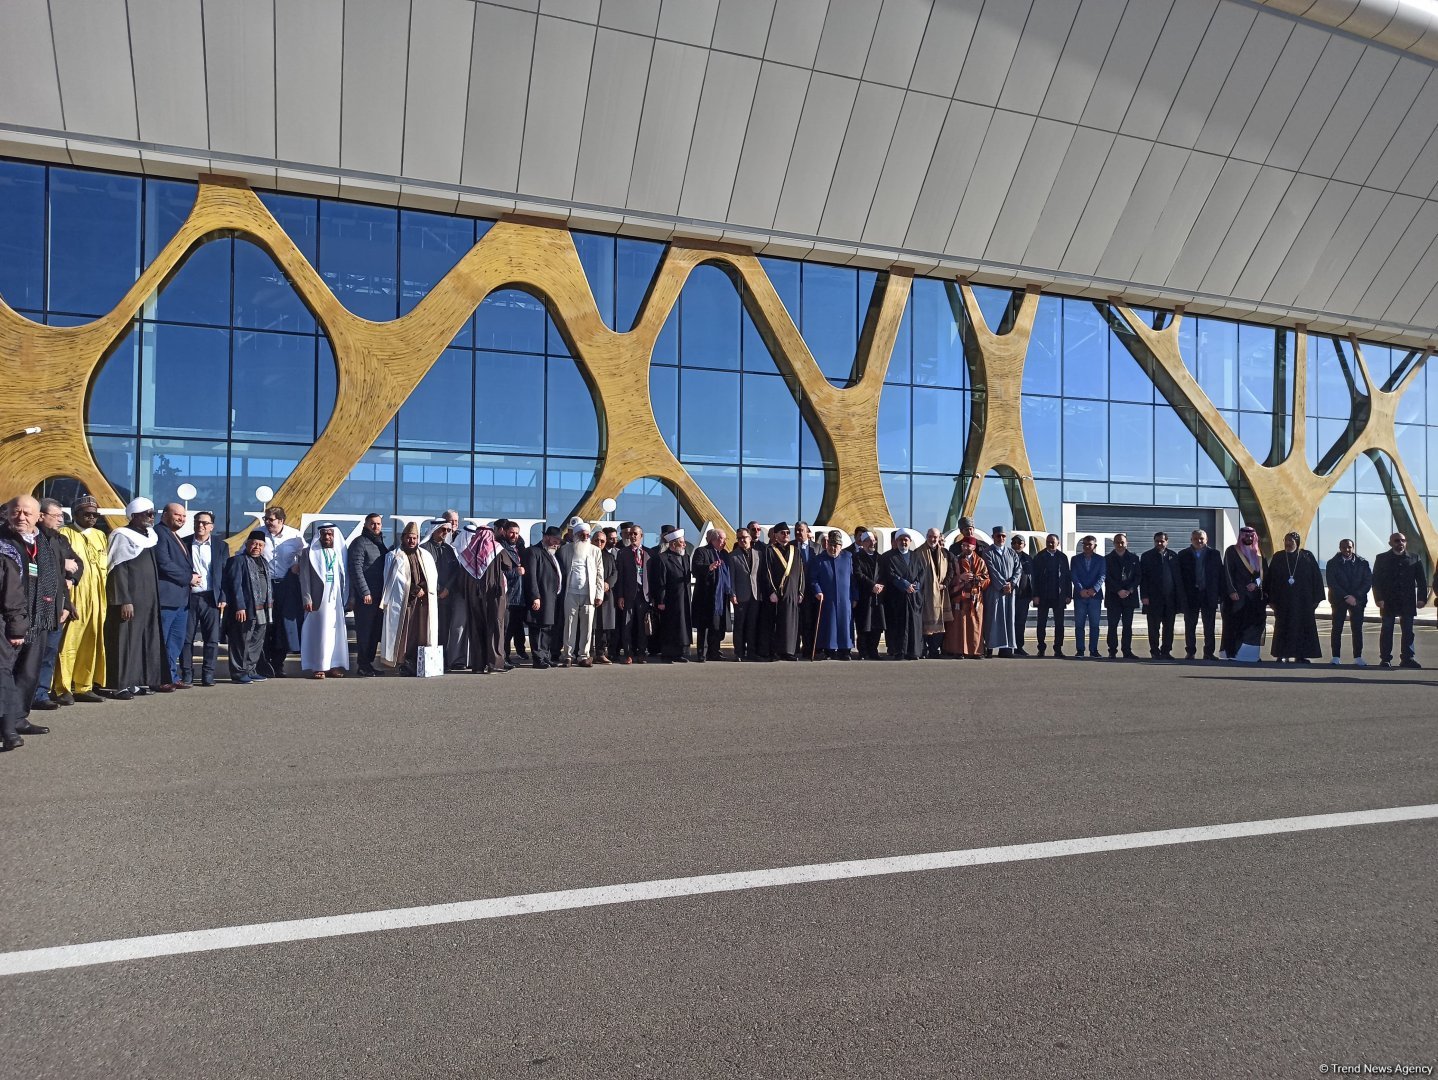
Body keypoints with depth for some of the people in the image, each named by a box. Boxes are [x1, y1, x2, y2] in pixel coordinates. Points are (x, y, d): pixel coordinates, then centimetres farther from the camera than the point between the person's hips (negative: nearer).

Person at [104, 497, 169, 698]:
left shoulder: (150, 536, 14)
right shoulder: (122, 536, -8)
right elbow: (118, 570, -14)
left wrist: (155, 597, 14)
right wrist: (124, 601, -20)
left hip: (149, 598, 8)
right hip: (130, 599, -8)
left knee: (150, 639, 9)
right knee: (126, 639, -5)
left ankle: (149, 679, 16)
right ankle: (123, 685, -3)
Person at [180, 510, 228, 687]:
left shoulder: (220, 546, 7)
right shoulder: (184, 543, 6)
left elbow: (226, 574, 5)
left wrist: (223, 598, -2)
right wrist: (188, 579, -9)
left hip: (211, 598, 0)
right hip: (188, 597, 0)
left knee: (211, 639, 1)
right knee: (186, 638, 2)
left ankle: (208, 674, 8)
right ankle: (187, 674, 10)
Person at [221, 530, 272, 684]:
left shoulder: (264, 563, 19)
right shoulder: (238, 561, -5)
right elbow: (235, 585, -11)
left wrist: (270, 603, 13)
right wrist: (239, 607, -17)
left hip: (262, 611, 8)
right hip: (245, 610, -8)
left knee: (257, 643, 11)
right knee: (242, 642, -3)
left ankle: (250, 671, 20)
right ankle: (239, 673, 3)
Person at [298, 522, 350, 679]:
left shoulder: (340, 553, 12)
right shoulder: (311, 553, 3)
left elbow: (345, 577, 14)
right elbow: (305, 577, -2)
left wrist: (346, 598, 7)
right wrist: (307, 599, -11)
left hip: (336, 599, 3)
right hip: (318, 599, -3)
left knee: (335, 631, 2)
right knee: (318, 631, -3)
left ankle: (333, 666, 7)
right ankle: (317, 667, -1)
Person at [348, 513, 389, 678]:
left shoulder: (381, 543, 17)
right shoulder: (360, 543, -7)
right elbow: (356, 570, -14)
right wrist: (365, 592, -17)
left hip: (379, 595, 8)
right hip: (365, 596, -8)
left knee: (375, 631, 10)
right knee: (364, 631, -3)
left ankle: (369, 662, 18)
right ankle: (362, 666, 3)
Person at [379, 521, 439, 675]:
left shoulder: (425, 556, 19)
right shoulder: (394, 556, 5)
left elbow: (433, 576, 12)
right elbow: (398, 579, -6)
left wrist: (423, 589, -5)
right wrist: (414, 590, -11)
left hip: (423, 601, 4)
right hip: (402, 601, -4)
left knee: (421, 632, 0)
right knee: (404, 632, -7)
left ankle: (419, 662, 2)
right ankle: (402, 663, -5)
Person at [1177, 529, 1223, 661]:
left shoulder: (1214, 554, 7)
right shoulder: (1183, 555, 5)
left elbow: (1220, 574, 5)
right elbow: (1179, 576, 1)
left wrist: (1220, 594, -2)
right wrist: (1182, 595, -7)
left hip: (1209, 595, 0)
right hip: (1190, 595, 0)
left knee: (1209, 626, 3)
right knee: (1190, 625, 4)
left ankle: (1209, 652, 9)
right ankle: (1190, 652, 10)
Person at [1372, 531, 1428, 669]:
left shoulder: (1414, 558, 7)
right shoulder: (1382, 559, 2)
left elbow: (1421, 580, 5)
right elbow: (1376, 580, -1)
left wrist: (1422, 598, -4)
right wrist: (1379, 599, -10)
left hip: (1407, 602, 2)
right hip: (1388, 601, -2)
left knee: (1408, 631, 5)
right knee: (1386, 630, 2)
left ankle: (1407, 658, 11)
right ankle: (1385, 659, 6)